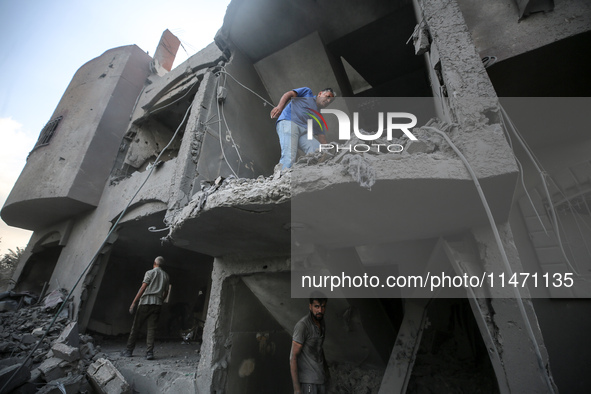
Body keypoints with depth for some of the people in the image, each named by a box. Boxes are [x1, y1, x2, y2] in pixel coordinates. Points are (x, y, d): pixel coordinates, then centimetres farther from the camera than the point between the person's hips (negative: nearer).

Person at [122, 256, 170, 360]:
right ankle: (149, 352, -1)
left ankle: (129, 351, 20)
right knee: (152, 328, 4)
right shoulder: (166, 276, 12)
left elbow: (143, 288, -9)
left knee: (136, 327, 10)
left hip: (146, 302, -3)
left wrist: (134, 302, -7)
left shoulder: (150, 272, -2)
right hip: (157, 304, 3)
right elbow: (166, 292, 13)